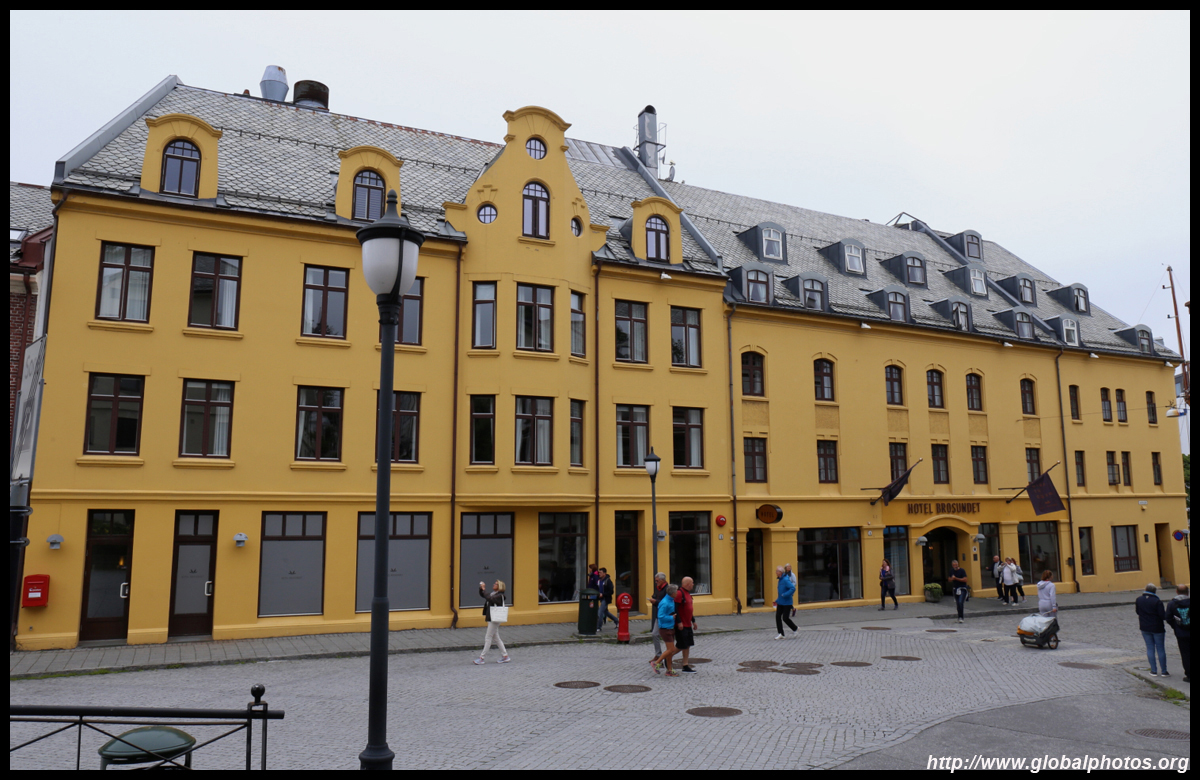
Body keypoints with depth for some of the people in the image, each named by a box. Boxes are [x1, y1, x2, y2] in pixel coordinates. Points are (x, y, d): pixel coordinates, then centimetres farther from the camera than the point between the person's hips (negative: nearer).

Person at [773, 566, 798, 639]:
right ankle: (781, 634, 6)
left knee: (785, 618, -4)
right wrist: (777, 600, 20)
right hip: (780, 603, 9)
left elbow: (793, 588, -30)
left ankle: (794, 629, 22)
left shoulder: (786, 580, -20)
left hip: (787, 603, -9)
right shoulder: (780, 580, 10)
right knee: (778, 617, 1)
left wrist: (784, 595, -28)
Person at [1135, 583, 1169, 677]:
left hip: (1145, 628, 4)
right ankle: (1164, 671, 13)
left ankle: (1154, 671, 13)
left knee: (1150, 649, 10)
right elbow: (1163, 616, -18)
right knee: (1161, 649, 6)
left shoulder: (1139, 600, -2)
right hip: (1157, 628, -3)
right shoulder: (1157, 601, -17)